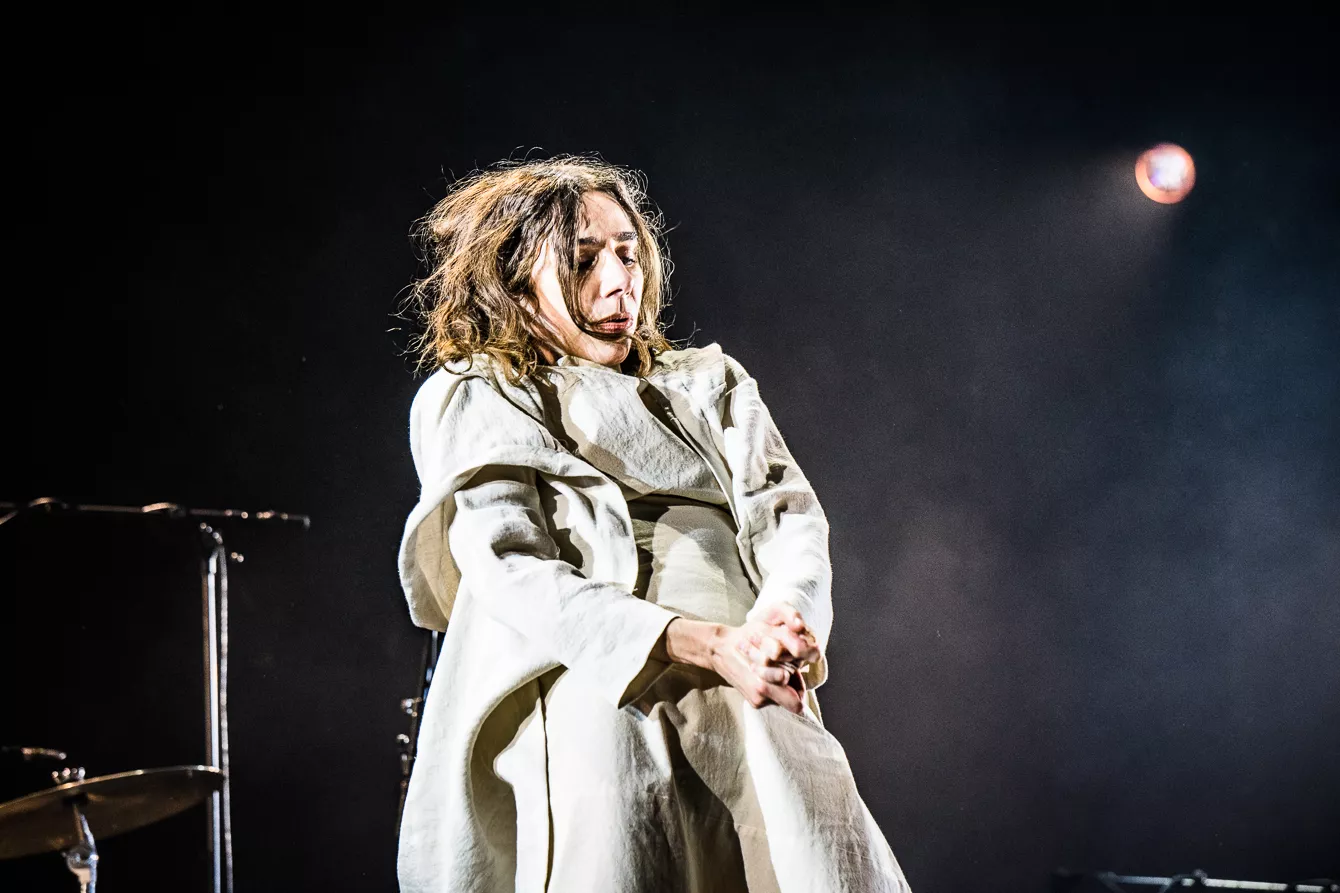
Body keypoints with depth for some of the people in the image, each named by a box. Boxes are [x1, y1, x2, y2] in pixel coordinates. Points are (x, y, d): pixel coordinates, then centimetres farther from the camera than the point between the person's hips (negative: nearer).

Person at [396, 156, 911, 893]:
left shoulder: (710, 382, 29)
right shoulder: (469, 402, 16)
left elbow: (792, 524, 15)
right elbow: (511, 574, 0)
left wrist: (782, 621, -11)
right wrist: (705, 645, -13)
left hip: (743, 688, 3)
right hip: (581, 683, -2)